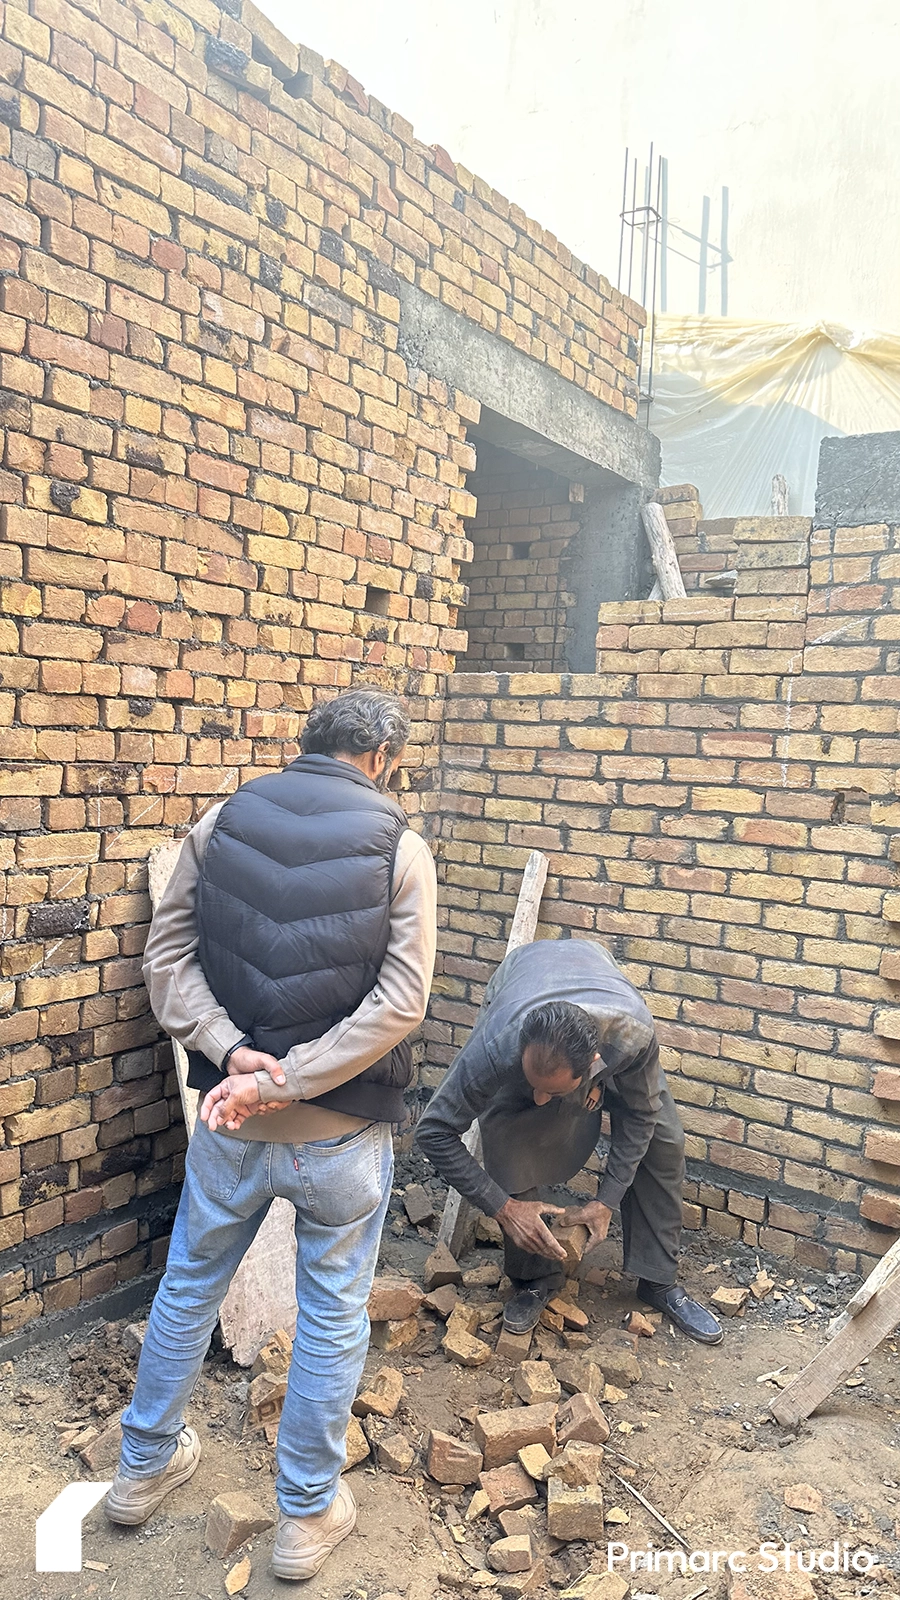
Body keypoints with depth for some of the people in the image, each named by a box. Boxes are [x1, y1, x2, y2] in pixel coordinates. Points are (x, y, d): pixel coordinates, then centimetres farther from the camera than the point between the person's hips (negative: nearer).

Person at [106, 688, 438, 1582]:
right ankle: (307, 1516, 35)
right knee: (332, 1317, 17)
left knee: (188, 1286, 25)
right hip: (342, 1132, -3)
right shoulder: (399, 849, -10)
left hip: (230, 1125, 3)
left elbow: (167, 957, -6)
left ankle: (144, 1466, 46)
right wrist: (283, 1083, -17)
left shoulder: (219, 824, -2)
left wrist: (231, 1051, -13)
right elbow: (399, 1001, -17)